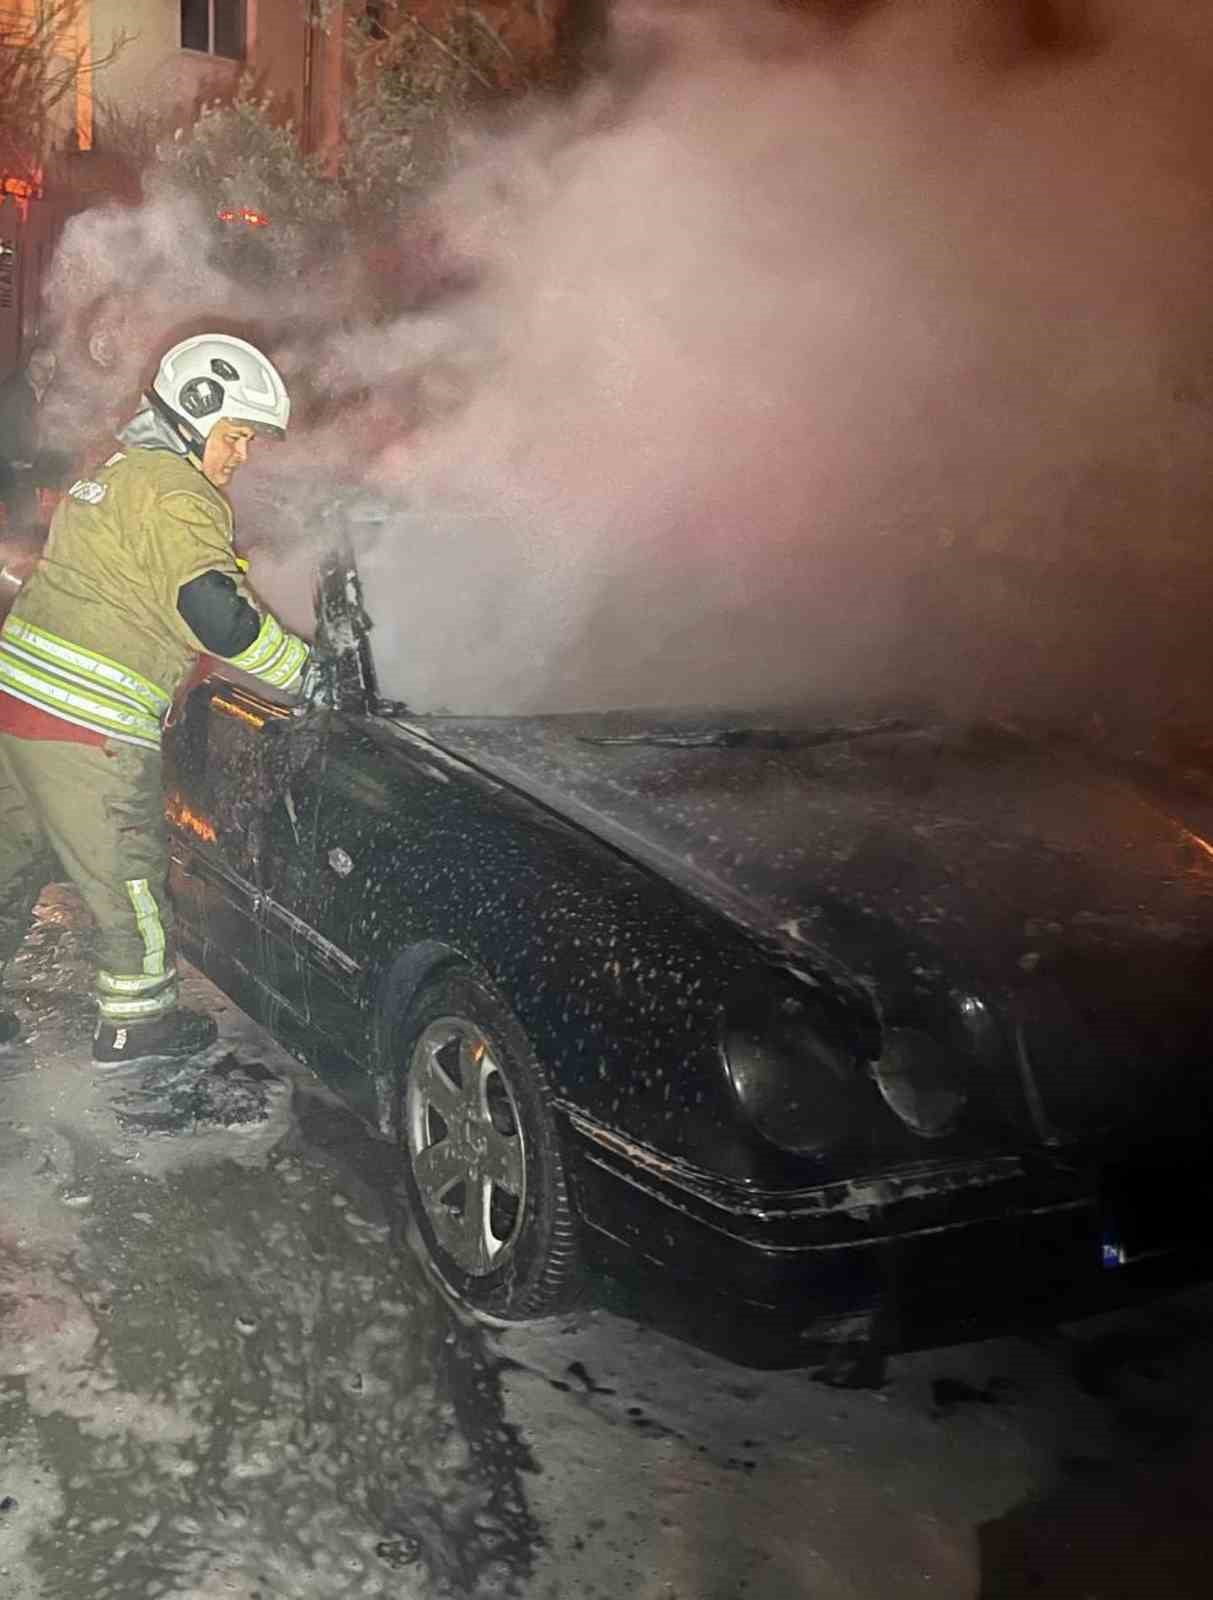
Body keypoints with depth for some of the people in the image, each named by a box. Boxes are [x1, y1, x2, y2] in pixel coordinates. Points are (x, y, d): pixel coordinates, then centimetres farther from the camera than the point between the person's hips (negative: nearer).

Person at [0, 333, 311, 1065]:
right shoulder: (177, 496, -12)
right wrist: (302, 668, -15)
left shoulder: (121, 473, 20)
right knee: (129, 875, 6)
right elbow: (214, 612, -25)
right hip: (87, 723, -10)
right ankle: (137, 1022, 20)